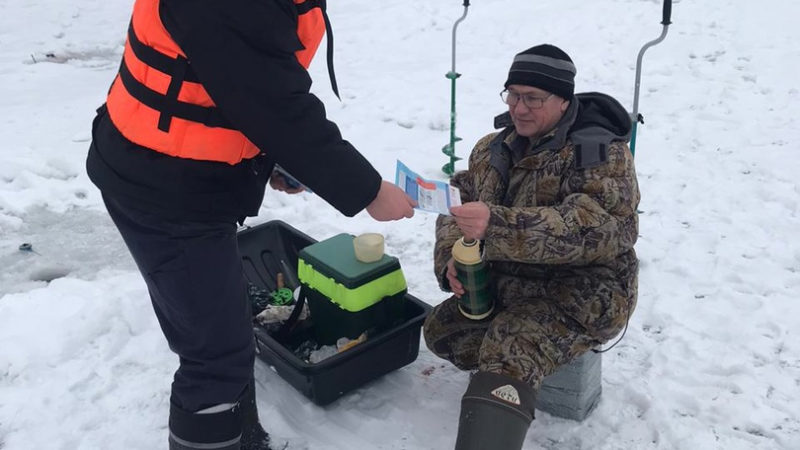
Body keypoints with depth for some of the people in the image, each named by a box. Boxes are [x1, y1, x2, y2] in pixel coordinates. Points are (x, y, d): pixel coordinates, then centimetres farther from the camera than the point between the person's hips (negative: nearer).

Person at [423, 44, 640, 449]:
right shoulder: (493, 149, 7)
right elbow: (456, 210, 8)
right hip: (509, 284, 8)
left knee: (508, 355, -29)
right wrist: (451, 261, -15)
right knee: (440, 329, -2)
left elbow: (598, 227, -31)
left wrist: (496, 224, -42)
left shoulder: (602, 152, -15)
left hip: (582, 295, -8)